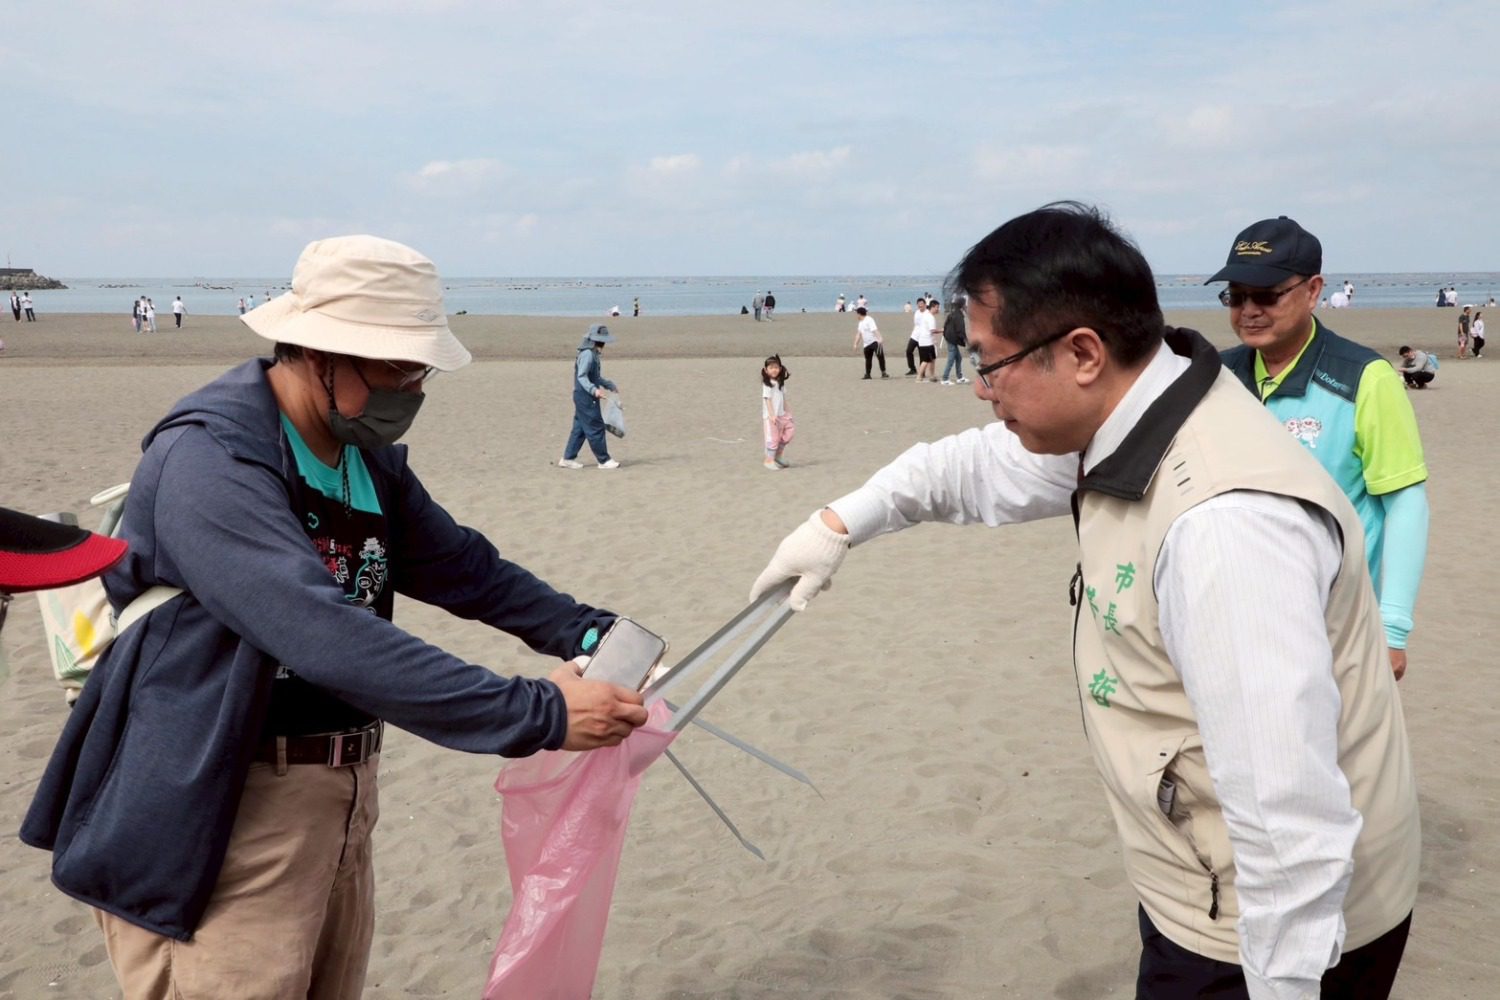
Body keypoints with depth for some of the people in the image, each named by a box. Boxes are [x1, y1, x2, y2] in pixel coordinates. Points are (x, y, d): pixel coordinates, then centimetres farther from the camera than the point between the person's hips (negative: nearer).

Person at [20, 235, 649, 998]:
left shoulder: (368, 454, 6)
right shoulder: (210, 457, -24)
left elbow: (460, 564, 10)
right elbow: (330, 637, -33)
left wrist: (583, 633, -6)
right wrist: (539, 714, -33)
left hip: (340, 796, 9)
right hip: (216, 815, -8)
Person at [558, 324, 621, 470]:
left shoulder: (593, 354, 15)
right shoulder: (587, 354, -17)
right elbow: (581, 376, -24)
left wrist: (610, 385, 35)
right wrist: (594, 390, -37)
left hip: (583, 397, 10)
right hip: (586, 397, -10)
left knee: (580, 429, 13)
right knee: (596, 428, -4)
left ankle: (568, 459, 16)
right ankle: (604, 460, 3)